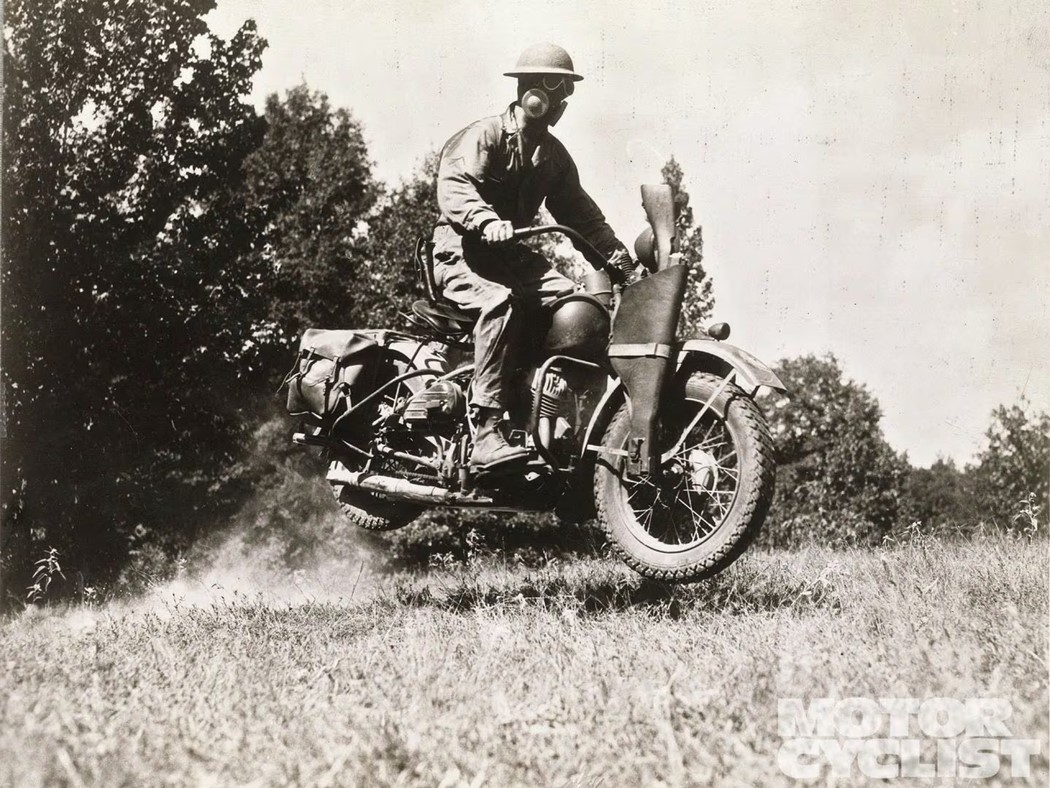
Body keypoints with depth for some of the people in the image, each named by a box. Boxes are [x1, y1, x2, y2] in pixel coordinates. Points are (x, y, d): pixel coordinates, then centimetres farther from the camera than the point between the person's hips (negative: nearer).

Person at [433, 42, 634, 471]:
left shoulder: (554, 155, 16)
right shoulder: (484, 135, -8)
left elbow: (577, 209, 16)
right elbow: (453, 184, -23)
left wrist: (612, 249, 0)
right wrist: (486, 222, -42)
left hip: (515, 255, 8)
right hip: (462, 251, -7)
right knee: (500, 302, -38)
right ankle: (486, 434, -43)